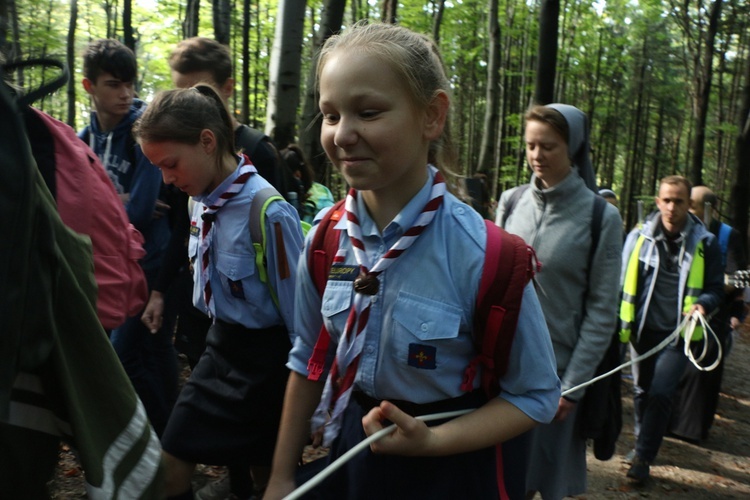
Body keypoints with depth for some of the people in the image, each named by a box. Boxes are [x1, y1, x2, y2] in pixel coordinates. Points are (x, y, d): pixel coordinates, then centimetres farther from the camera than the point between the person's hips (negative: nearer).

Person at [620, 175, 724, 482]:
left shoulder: (705, 242, -2)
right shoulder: (639, 236, 0)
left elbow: (716, 288, 6)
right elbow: (623, 281, 7)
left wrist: (703, 304, -16)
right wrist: (622, 322, 3)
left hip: (677, 333, -2)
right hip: (642, 330, 2)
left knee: (661, 394, -9)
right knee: (641, 392, 14)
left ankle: (643, 457, 3)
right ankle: (644, 443, 34)